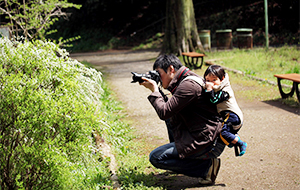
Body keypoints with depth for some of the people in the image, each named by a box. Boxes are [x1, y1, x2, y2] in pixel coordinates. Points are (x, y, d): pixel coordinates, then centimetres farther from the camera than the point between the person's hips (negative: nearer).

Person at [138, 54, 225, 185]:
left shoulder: (188, 85, -20)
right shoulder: (187, 80, 12)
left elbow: (164, 113, -21)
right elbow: (170, 107, 19)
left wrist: (154, 90, -7)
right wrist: (158, 91, 6)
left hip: (210, 144, -10)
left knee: (155, 158, -8)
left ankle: (206, 166, -8)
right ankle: (177, 152, 26)